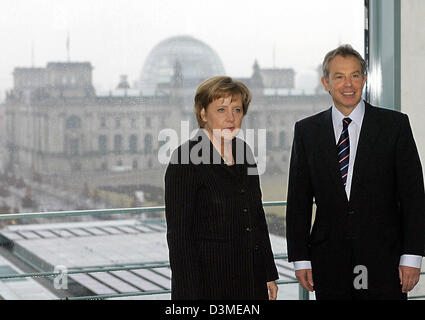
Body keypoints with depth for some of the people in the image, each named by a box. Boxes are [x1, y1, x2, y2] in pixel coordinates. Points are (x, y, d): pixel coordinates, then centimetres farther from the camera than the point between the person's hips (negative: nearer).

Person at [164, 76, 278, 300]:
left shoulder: (243, 151, 10)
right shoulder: (185, 158, -10)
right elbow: (178, 235, -13)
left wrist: (270, 275, 14)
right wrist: (189, 294, -17)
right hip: (209, 279, -6)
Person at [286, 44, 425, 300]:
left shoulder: (395, 124, 1)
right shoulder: (307, 131, 7)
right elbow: (299, 200, 7)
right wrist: (300, 259, 2)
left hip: (383, 259, -1)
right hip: (329, 264, 2)